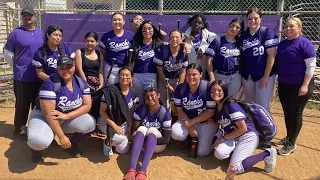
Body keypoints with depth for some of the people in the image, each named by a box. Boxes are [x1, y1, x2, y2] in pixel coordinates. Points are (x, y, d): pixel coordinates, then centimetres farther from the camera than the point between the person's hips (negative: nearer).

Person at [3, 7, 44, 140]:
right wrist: (17, 68, 2)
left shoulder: (40, 33, 9)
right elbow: (7, 52, -1)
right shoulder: (16, 33, -6)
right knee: (22, 105, 3)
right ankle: (19, 130, 17)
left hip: (39, 76, 5)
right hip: (22, 77, -5)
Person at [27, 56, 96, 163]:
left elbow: (87, 105, -10)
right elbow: (48, 112, -26)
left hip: (71, 116, 5)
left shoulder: (81, 82, -7)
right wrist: (61, 136, -28)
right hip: (45, 116, -4)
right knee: (39, 140, -35)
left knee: (91, 123, -21)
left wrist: (66, 116, -26)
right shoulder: (50, 83, -24)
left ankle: (73, 143, 10)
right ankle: (37, 148, 6)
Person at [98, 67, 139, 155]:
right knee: (119, 138, -33)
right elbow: (102, 111, -17)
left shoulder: (133, 93, -3)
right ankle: (107, 142, 2)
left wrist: (130, 127, -4)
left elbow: (131, 113, 7)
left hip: (123, 123, 5)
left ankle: (113, 138, 30)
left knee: (123, 150, 1)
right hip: (107, 120, -5)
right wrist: (114, 126, -23)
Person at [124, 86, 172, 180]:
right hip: (140, 143, 2)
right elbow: (134, 130, -3)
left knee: (152, 130, -30)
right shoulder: (141, 109, -6)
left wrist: (148, 140, -27)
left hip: (158, 144, -2)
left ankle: (143, 171, -47)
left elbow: (166, 139, -15)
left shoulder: (165, 113, -13)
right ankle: (132, 169, -47)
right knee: (141, 129, -28)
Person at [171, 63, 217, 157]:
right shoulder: (180, 88, -7)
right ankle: (191, 137, 8)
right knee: (176, 134, -26)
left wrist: (191, 122, -17)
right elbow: (179, 110, -4)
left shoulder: (208, 87, -19)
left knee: (202, 152, -13)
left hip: (206, 122, -3)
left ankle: (207, 138, 20)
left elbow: (211, 112, -16)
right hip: (187, 120, 3)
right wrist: (189, 126, -16)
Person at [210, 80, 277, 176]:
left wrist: (223, 138, -12)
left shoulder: (231, 106, -18)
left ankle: (267, 154, -4)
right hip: (234, 138, 6)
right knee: (219, 153, -22)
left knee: (235, 168, -22)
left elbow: (243, 128, -19)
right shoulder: (215, 107, 5)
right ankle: (238, 149, 5)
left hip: (248, 136, -6)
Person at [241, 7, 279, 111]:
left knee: (262, 106, -2)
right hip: (247, 76, 5)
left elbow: (271, 55, -11)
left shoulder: (267, 32, -8)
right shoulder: (243, 35, 5)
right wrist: (240, 73, 6)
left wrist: (266, 76, -13)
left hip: (264, 75, -4)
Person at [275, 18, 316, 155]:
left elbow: (311, 66, -14)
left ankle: (292, 144, 14)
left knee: (295, 113, 2)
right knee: (287, 113, 14)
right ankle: (288, 138, 30)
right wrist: (279, 80, 12)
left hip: (299, 86, -6)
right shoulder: (282, 44, 9)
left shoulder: (305, 43, -11)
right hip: (283, 85, 7)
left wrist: (305, 85, -20)